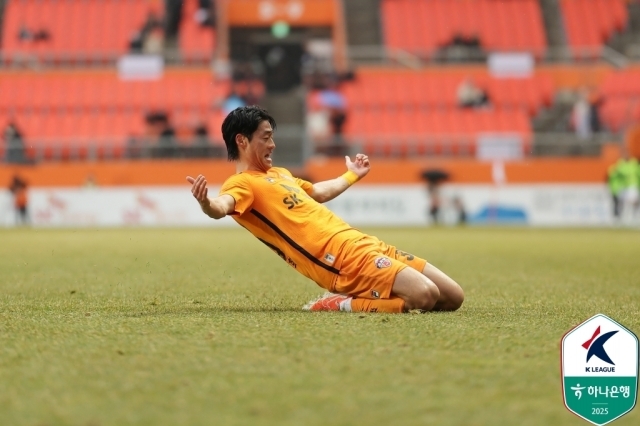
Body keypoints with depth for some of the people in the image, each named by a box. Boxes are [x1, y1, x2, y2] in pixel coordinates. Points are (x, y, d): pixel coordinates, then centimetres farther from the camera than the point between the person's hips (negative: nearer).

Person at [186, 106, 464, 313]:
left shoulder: (279, 174, 23)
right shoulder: (241, 183, -6)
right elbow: (222, 207, -30)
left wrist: (352, 175, 58)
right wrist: (206, 203, -53)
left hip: (364, 243, 10)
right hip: (345, 258, -10)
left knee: (452, 297, 5)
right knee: (424, 296, -28)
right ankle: (341, 305, -11)